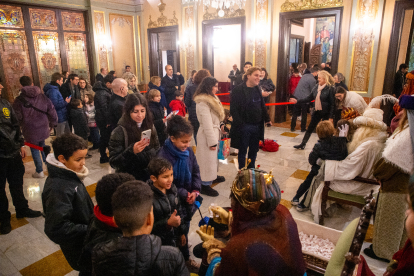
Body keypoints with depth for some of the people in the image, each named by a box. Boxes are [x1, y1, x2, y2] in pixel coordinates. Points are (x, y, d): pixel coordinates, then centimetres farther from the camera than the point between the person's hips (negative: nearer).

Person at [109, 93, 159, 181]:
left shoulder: (150, 127, 1)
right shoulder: (120, 132, -12)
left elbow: (157, 148, 12)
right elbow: (113, 162, -13)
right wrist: (131, 151, -28)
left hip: (150, 175, 4)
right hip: (130, 178, -4)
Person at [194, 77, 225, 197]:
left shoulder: (211, 99, 12)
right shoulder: (203, 103, -20)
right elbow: (207, 124, -22)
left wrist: (216, 138, 17)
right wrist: (212, 141, -20)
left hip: (214, 132, 9)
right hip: (207, 135, -9)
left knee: (213, 157, 21)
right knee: (208, 159, -1)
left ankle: (212, 176, 39)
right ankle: (205, 185, 11)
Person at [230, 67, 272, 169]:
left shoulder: (257, 89, 10)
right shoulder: (238, 90, -10)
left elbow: (262, 106, 16)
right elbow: (233, 109, -14)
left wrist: (267, 119, 9)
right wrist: (240, 124, -19)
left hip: (257, 126, 6)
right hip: (244, 126, -6)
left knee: (254, 150, 16)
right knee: (243, 151, 8)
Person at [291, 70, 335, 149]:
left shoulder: (330, 88, -16)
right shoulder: (316, 87, 1)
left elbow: (332, 104, -15)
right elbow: (309, 98, 8)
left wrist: (331, 117, -17)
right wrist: (297, 101, 3)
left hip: (326, 113, -6)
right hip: (317, 112, 6)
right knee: (310, 128, 12)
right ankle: (303, 144, 22)